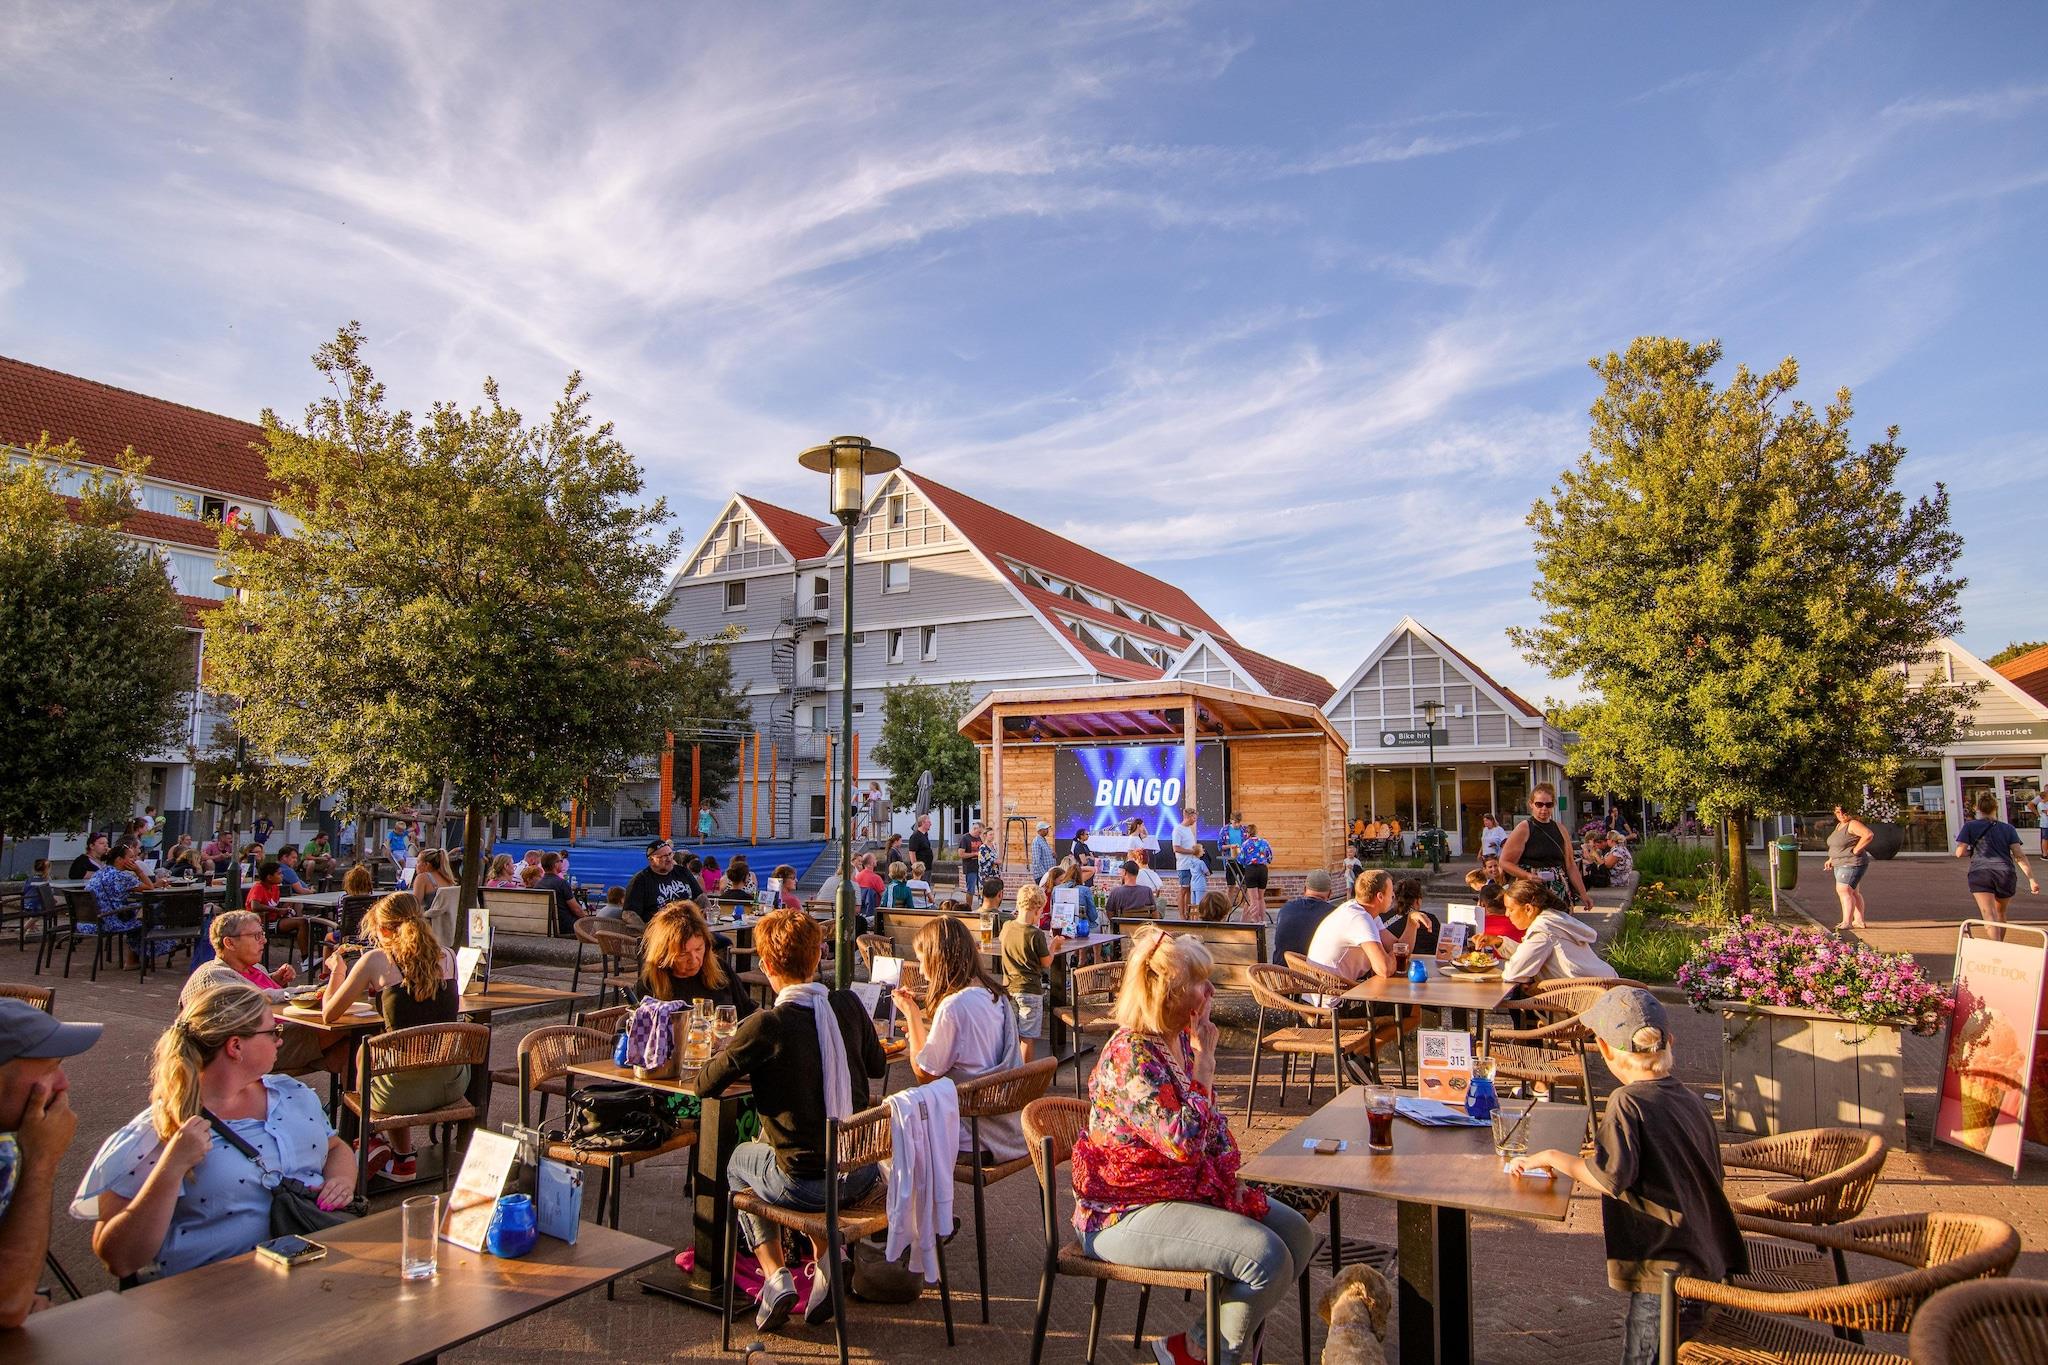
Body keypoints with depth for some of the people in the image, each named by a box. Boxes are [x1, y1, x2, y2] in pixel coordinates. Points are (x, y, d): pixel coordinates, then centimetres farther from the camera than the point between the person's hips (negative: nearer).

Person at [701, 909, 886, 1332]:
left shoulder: (766, 1025, -19)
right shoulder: (849, 1005, -5)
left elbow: (705, 1084, -7)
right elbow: (878, 1067, 12)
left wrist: (750, 1067, 11)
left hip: (805, 1182, -4)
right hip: (861, 1174, 4)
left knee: (739, 1160, 27)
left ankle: (775, 1274, 14)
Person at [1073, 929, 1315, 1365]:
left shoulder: (1182, 1039, 6)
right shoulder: (1130, 1055, -24)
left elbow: (1214, 1125, 18)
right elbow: (1184, 1143, -30)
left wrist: (1230, 1177, 1)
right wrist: (1204, 1067, -21)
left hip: (1188, 1188, 10)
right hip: (1126, 1214, -10)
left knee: (1297, 1233, 6)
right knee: (1267, 1257, -21)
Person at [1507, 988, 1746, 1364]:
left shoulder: (1628, 1102, -18)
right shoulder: (1690, 1100, 6)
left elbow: (1611, 1176, -29)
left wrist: (1551, 1157, -15)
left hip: (1666, 1273, -8)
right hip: (1709, 1267, 9)